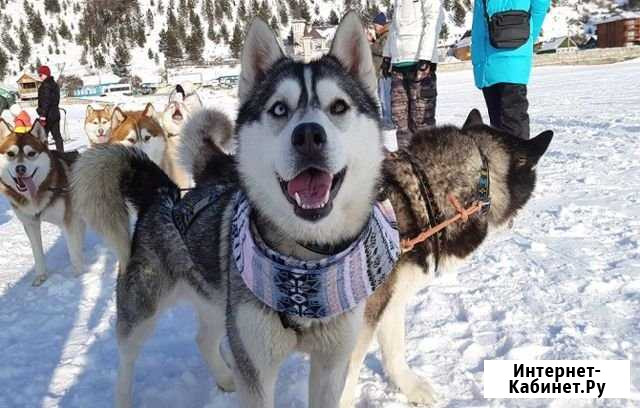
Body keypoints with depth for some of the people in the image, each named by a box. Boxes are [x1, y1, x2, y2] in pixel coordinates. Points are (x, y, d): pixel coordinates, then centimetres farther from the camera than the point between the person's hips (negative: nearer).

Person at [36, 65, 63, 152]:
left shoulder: (45, 85, -14)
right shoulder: (54, 84, 14)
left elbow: (45, 102, -21)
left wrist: (43, 116, -22)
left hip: (48, 115, -9)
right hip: (55, 114, 9)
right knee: (57, 135, 10)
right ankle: (61, 152, 11)